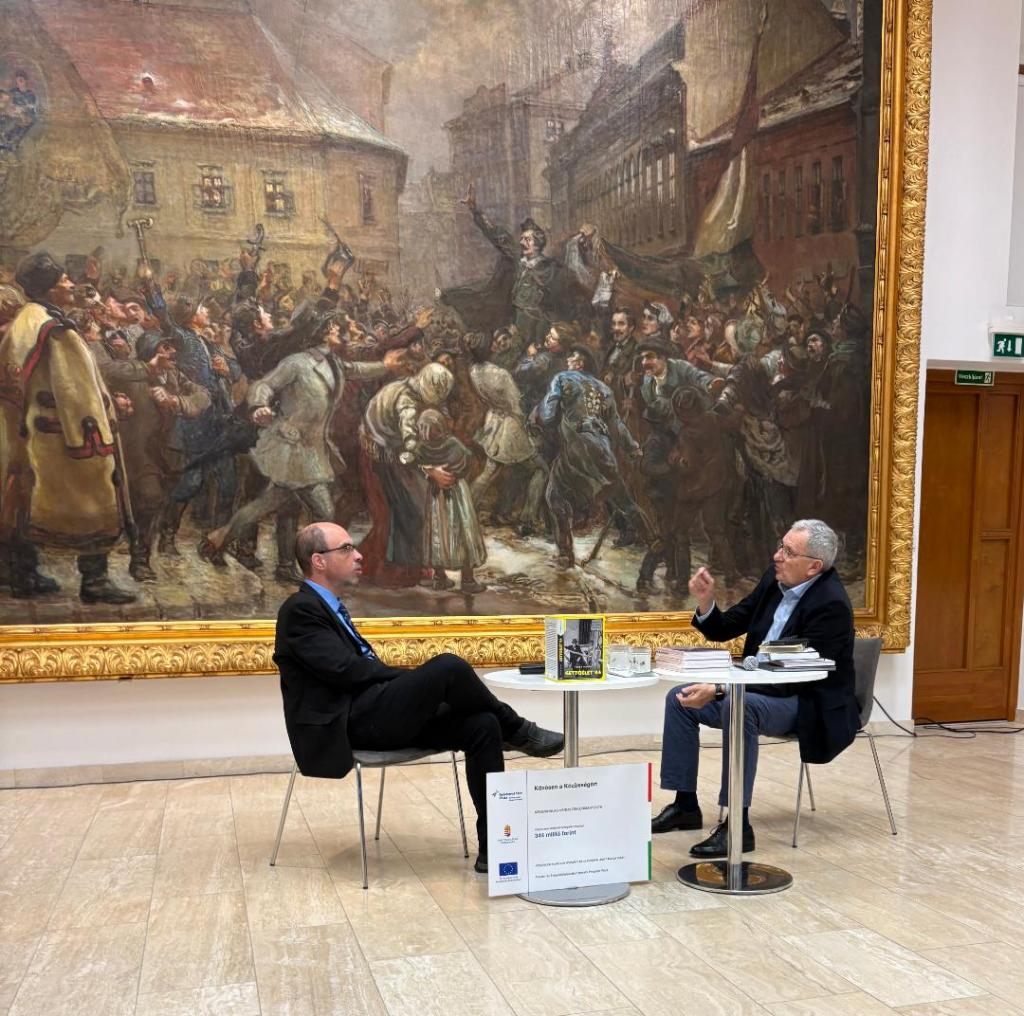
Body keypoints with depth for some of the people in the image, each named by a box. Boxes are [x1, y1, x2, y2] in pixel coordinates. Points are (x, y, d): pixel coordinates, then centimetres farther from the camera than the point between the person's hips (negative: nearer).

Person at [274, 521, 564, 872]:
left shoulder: (328, 607, 21)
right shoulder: (300, 610, -8)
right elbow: (345, 670, -18)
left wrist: (417, 683, 1)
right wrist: (426, 678, -8)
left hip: (373, 715, 9)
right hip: (351, 724, -9)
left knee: (482, 725, -8)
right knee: (448, 666, -26)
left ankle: (494, 847, -7)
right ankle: (517, 732, 0)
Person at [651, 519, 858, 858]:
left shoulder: (830, 604, -23)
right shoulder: (775, 578, 0)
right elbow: (723, 630, 6)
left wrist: (718, 691, -32)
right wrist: (705, 601, -15)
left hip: (810, 705, -9)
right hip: (763, 688, 9)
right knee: (680, 699, -1)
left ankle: (737, 824, -27)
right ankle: (685, 805, 7)